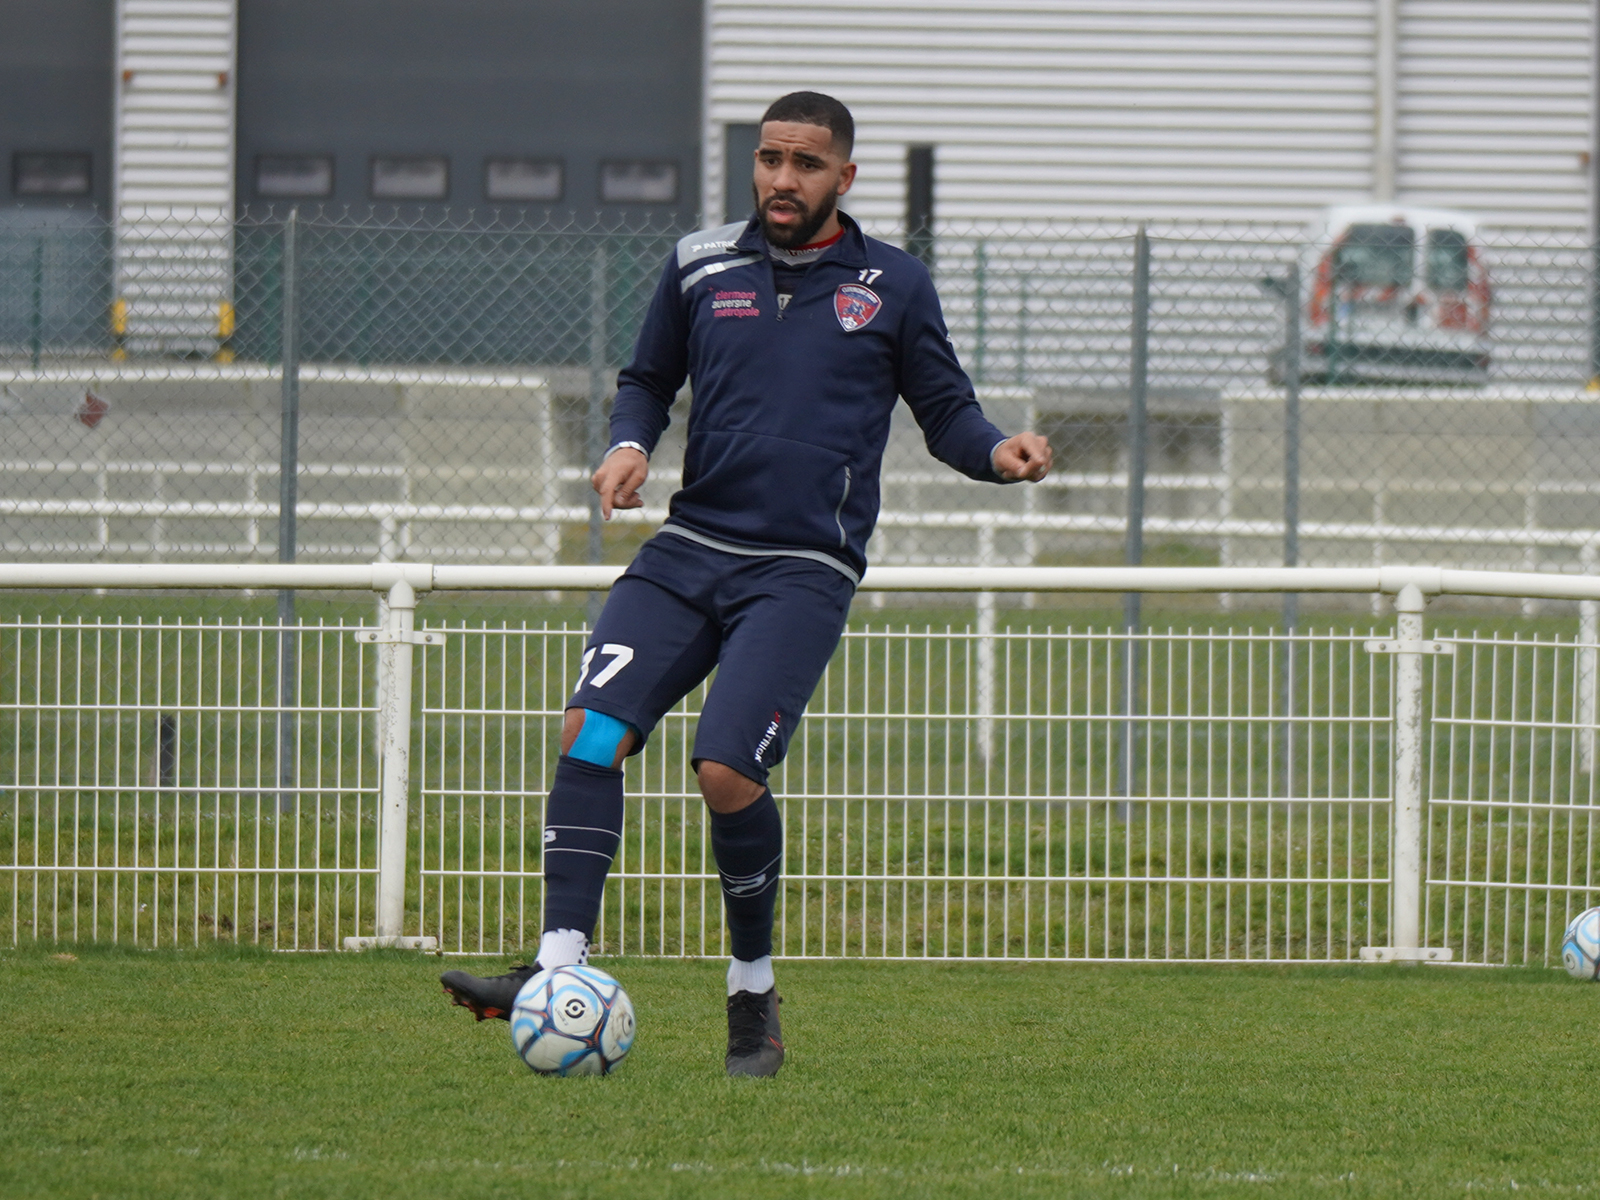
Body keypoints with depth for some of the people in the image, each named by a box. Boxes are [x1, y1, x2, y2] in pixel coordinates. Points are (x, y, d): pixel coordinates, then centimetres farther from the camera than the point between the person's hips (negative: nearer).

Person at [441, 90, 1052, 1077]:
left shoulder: (893, 286, 5)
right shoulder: (702, 267, 11)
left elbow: (945, 408, 11)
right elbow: (648, 380, 24)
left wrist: (998, 453, -10)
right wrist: (631, 444, 2)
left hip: (805, 569, -3)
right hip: (690, 549, 4)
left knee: (728, 769, -18)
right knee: (592, 731, -16)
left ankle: (755, 998, 0)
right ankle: (560, 972, -19)